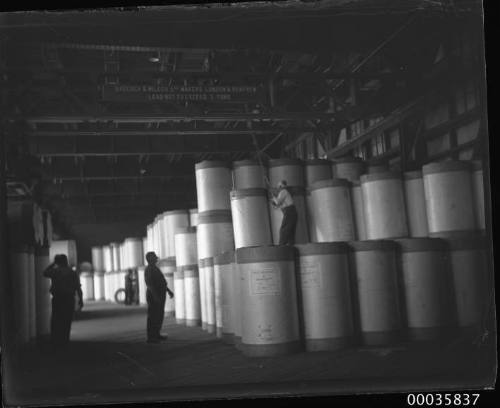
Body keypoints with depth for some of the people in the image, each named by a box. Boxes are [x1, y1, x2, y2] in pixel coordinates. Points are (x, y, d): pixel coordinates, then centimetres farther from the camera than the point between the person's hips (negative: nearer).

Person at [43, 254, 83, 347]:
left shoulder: (55, 271, -3)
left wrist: (53, 264, 18)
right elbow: (78, 288, -3)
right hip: (69, 299, 1)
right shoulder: (73, 273, 2)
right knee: (67, 320, 7)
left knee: (56, 319, 8)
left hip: (57, 298, -1)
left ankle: (55, 340, 6)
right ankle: (64, 340, 7)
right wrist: (80, 300, 2)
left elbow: (45, 273, 17)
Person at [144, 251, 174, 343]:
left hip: (160, 296, 10)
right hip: (153, 296, -10)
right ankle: (150, 337, -2)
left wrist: (169, 291, 20)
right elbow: (149, 283, -25)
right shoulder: (148, 269, -15)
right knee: (153, 316, -6)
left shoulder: (155, 269, 17)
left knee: (160, 316, 13)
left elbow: (161, 281, 24)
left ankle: (156, 334, 22)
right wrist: (155, 296, -33)